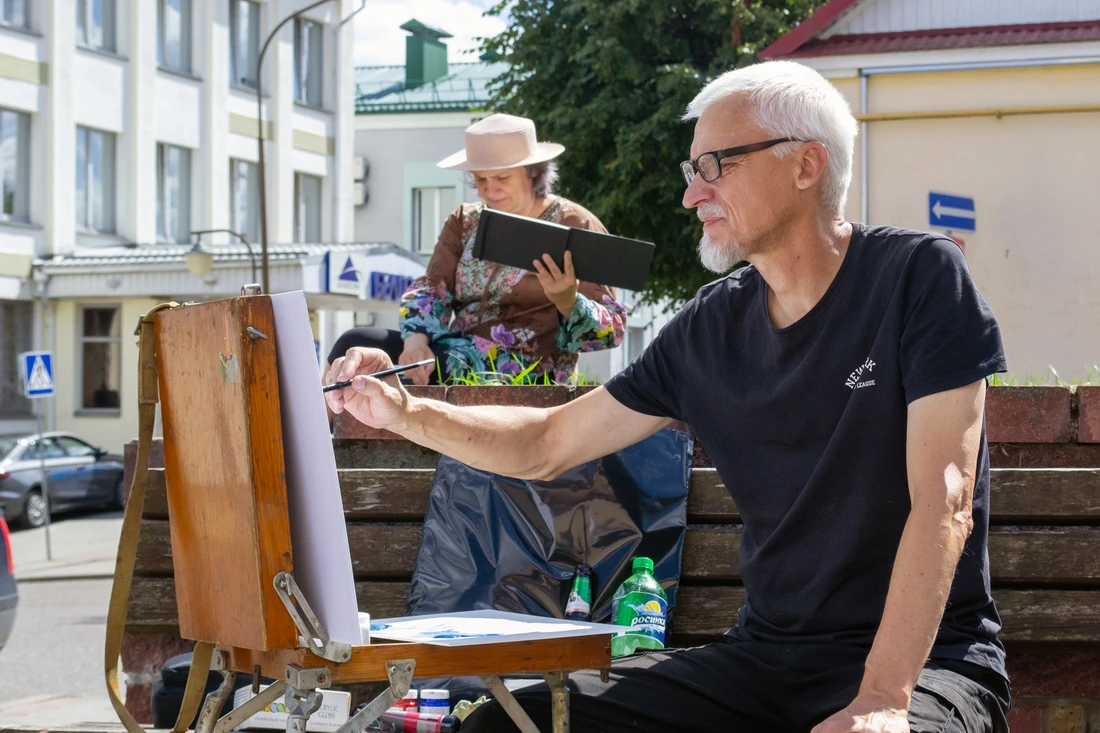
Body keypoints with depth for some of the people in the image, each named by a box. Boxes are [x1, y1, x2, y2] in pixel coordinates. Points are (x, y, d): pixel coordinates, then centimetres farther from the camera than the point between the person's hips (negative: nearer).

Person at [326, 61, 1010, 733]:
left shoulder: (917, 275, -8)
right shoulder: (710, 328, 8)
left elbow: (942, 503, -16)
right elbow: (546, 444, 16)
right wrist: (408, 413, -1)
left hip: (923, 658, -5)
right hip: (763, 655, 5)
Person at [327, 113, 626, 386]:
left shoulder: (575, 227, -4)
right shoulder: (465, 222, 14)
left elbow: (612, 329, -8)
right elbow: (431, 289, 4)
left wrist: (568, 302, -31)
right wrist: (416, 340, -19)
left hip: (524, 377, -6)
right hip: (458, 356, 6)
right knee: (355, 344, -16)